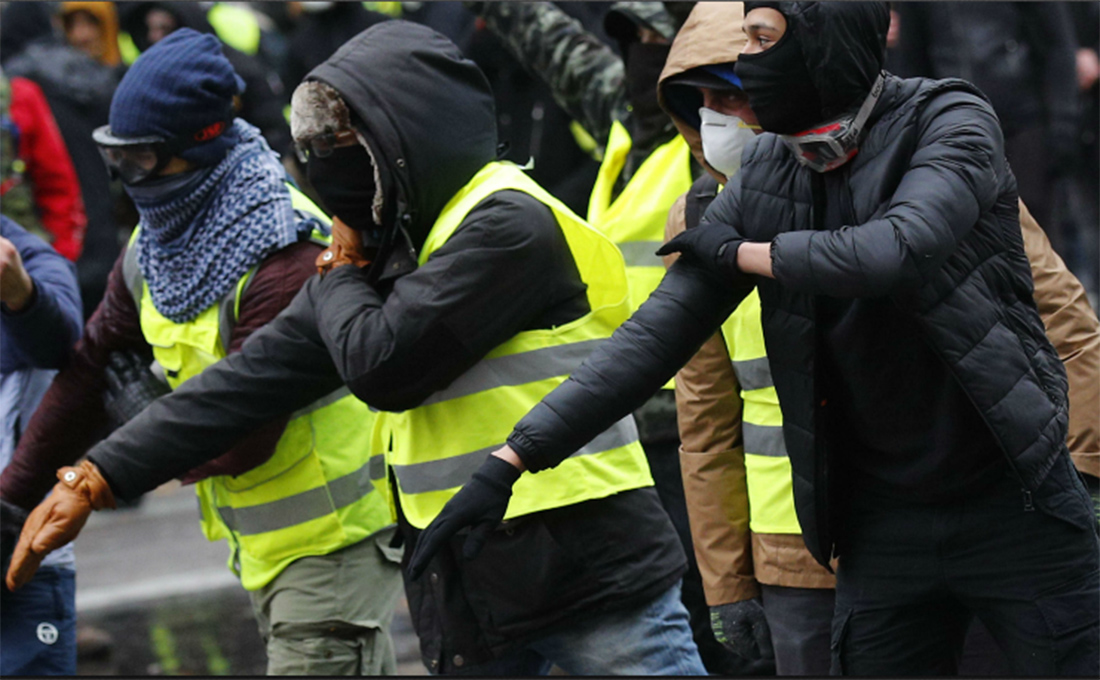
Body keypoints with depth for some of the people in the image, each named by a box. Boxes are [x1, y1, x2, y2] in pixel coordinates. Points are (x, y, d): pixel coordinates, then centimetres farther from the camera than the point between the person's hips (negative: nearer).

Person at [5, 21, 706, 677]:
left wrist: (341, 278, 2)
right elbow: (253, 378, 9)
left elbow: (384, 364, -20)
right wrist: (94, 479, 5)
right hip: (471, 593, 8)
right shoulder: (384, 253, 12)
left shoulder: (509, 225, -14)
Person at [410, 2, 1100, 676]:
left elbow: (899, 252, -30)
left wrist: (742, 252, -13)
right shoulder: (765, 179, 1)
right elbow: (659, 331, -2)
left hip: (1011, 506, -4)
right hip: (886, 524, 4)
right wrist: (510, 462, -10)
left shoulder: (952, 122, -11)